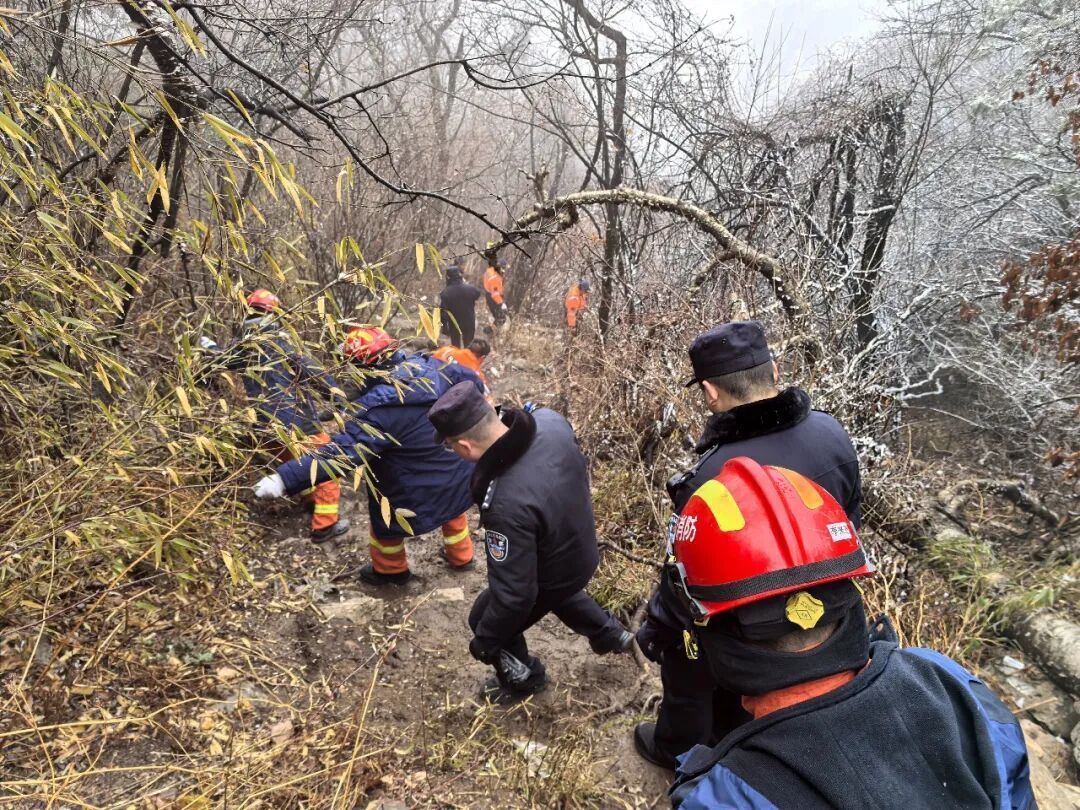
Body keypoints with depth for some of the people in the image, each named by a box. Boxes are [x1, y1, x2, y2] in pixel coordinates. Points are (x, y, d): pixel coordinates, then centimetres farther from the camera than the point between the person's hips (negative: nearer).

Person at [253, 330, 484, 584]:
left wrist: (284, 479, -36)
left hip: (418, 494, -6)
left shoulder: (377, 409, -32)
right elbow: (472, 380, 5)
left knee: (386, 520, 24)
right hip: (458, 471, 6)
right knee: (452, 502, 35)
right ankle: (461, 556, 57)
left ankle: (390, 570, 48)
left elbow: (340, 454, -36)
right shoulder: (431, 365, -12)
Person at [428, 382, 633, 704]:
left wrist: (485, 641, -16)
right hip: (581, 549, 7)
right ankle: (610, 635, 59)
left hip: (552, 577, -6)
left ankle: (525, 678, 48)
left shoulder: (507, 504, -45)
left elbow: (513, 592, -32)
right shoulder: (551, 420, -25)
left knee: (485, 620, 22)